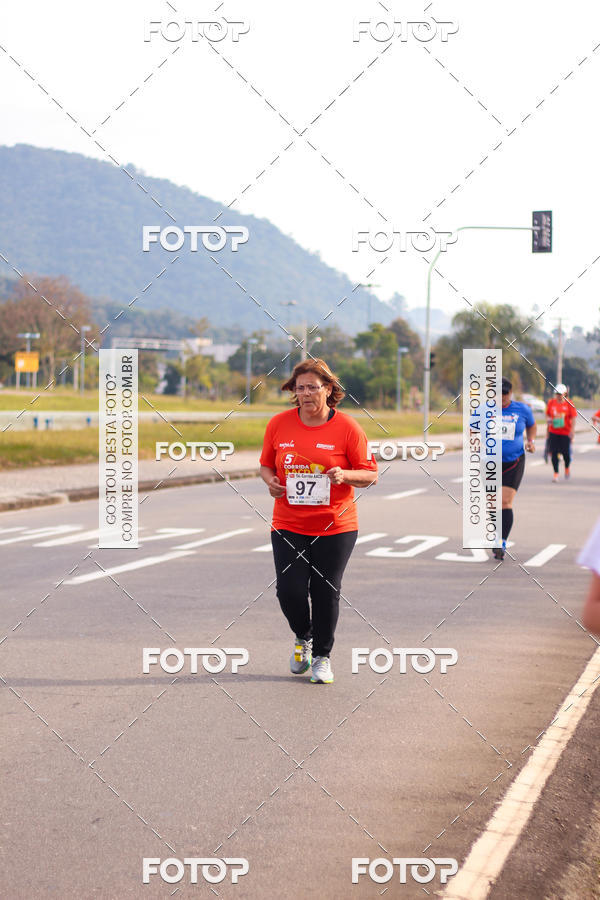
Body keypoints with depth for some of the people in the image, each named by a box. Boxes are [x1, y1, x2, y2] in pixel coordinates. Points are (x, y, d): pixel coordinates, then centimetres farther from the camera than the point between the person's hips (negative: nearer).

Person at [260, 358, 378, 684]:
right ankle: (303, 638, 27)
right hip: (288, 526, 2)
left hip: (335, 526, -1)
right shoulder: (279, 424, 1)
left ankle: (322, 656, 23)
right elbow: (266, 465, 15)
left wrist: (344, 475, -21)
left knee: (326, 592, 2)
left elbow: (370, 474, -2)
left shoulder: (347, 427, -6)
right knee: (289, 590, -5)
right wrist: (270, 481, -7)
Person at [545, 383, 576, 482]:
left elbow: (573, 418, -4)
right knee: (554, 453, -3)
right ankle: (556, 473, 8)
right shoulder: (551, 402, 3)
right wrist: (549, 419, -8)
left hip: (565, 432, -2)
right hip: (553, 432, 2)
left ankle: (567, 467, 30)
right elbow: (547, 414, 15)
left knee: (566, 453, -2)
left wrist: (572, 430, -13)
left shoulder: (569, 404, -4)